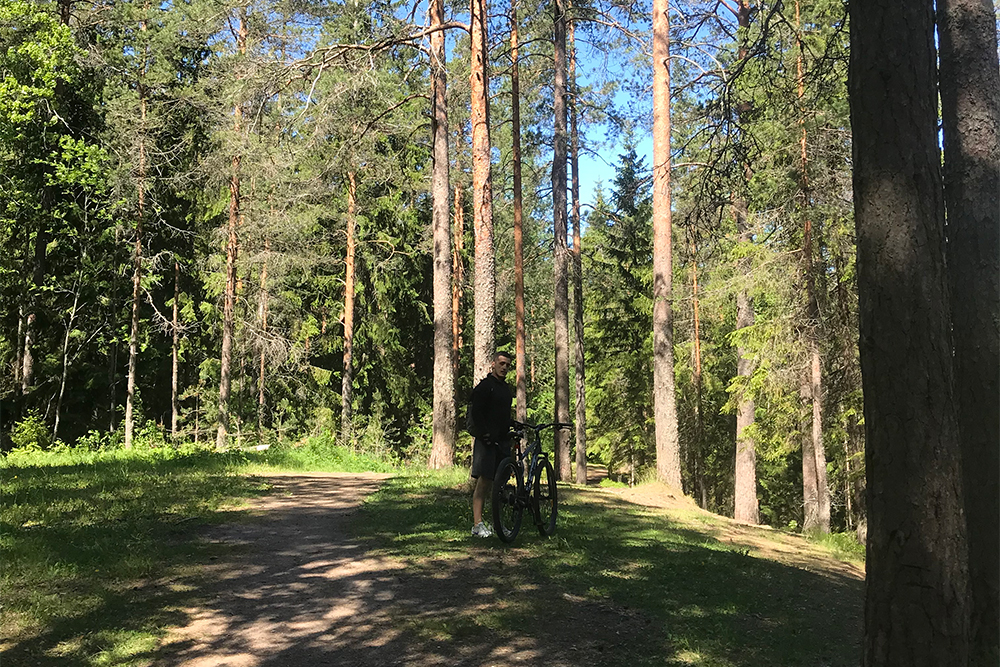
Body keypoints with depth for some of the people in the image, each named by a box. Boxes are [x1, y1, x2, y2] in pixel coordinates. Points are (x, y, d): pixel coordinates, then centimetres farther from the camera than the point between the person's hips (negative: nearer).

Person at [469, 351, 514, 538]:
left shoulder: (506, 387, 20)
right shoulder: (485, 386, -6)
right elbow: (476, 413, -14)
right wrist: (485, 433, -20)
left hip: (502, 440, 8)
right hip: (487, 440, -8)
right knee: (484, 480, -12)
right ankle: (478, 524, -11)